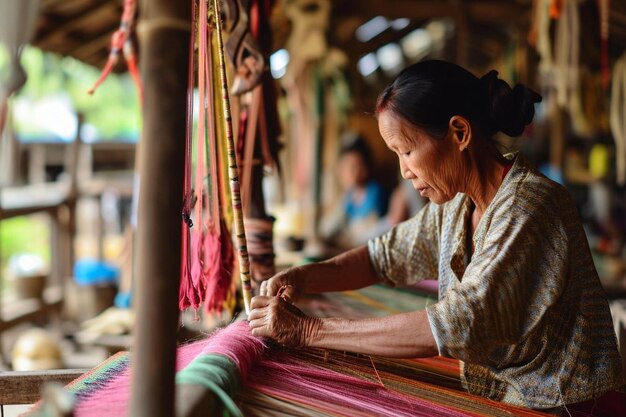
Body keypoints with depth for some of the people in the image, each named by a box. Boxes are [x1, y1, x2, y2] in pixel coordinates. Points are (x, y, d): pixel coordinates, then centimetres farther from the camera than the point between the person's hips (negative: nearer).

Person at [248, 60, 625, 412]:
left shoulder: (530, 205, -21)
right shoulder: (458, 204, 4)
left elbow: (456, 327, -27)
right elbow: (387, 255, 16)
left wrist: (309, 331, -23)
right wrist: (305, 278, -2)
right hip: (492, 399, 7)